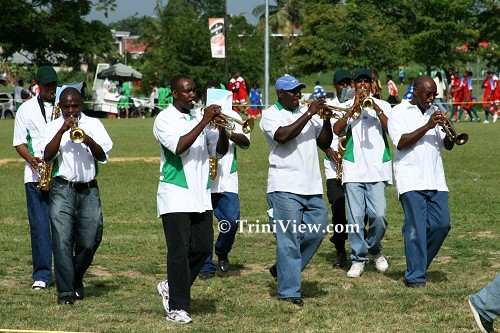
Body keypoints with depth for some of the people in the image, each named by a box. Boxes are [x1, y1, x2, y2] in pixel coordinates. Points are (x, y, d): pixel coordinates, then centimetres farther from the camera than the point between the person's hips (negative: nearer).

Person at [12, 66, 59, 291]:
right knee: (39, 225, -4)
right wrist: (31, 158, -11)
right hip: (35, 176, 0)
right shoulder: (26, 109, 9)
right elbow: (19, 142, 8)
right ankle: (42, 274, 0)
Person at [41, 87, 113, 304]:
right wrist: (62, 130, -14)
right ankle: (65, 292, -7)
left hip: (89, 190, 2)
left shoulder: (94, 124, 11)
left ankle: (76, 280, 28)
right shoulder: (52, 127, 8)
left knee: (90, 241, 3)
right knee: (62, 241, -10)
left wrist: (89, 141, -17)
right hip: (62, 190, -2)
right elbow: (48, 156, -7)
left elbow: (104, 156, 2)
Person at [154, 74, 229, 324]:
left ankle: (172, 287, 25)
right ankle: (176, 308, -2)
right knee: (179, 251, -7)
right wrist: (204, 122, -20)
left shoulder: (199, 118, 14)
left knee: (203, 247, 5)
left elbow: (220, 151, 11)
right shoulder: (164, 119, -4)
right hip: (175, 197, -6)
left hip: (201, 196, 6)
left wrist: (222, 127, -8)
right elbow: (179, 147, -21)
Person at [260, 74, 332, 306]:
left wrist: (326, 120, -3)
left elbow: (324, 142, 13)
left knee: (316, 232, 7)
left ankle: (283, 269, 25)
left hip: (312, 187, 6)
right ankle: (289, 291, -3)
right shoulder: (270, 115, 0)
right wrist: (309, 114, -18)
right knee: (288, 240, -6)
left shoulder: (306, 113, 17)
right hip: (285, 187, -6)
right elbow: (283, 136, -20)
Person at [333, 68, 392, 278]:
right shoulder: (346, 106, 11)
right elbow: (337, 130, -6)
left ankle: (375, 250, 15)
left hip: (378, 168, 0)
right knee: (355, 217, -5)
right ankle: (358, 259, 6)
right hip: (353, 169, 0)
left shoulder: (383, 105, 12)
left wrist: (376, 109, -13)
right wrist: (353, 109, -14)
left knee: (378, 215, -11)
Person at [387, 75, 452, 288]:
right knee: (416, 228, -8)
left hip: (435, 180, 5)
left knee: (442, 224, 0)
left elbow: (448, 146, 13)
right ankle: (415, 277, -3)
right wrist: (427, 126, -16)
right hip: (411, 181, -5)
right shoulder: (399, 112, 1)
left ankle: (420, 264, 19)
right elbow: (400, 142, -12)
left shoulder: (435, 112, 17)